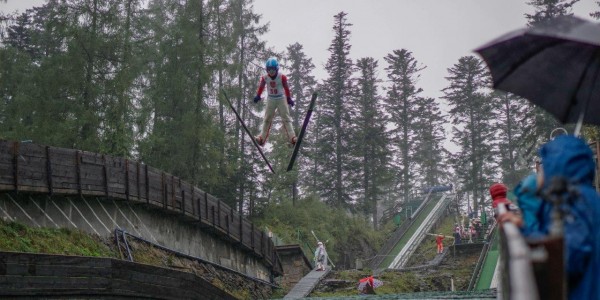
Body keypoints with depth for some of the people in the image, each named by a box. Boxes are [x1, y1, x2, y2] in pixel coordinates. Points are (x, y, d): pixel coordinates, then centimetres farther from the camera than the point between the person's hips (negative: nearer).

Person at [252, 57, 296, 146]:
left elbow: (286, 88, -3)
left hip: (281, 99, -2)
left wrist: (289, 99, 3)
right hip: (270, 100, 2)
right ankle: (262, 137, 6)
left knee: (286, 118, -5)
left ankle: (292, 137, -10)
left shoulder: (282, 77, -16)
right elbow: (261, 87, 6)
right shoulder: (265, 77, -11)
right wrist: (257, 96, 9)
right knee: (267, 119, 4)